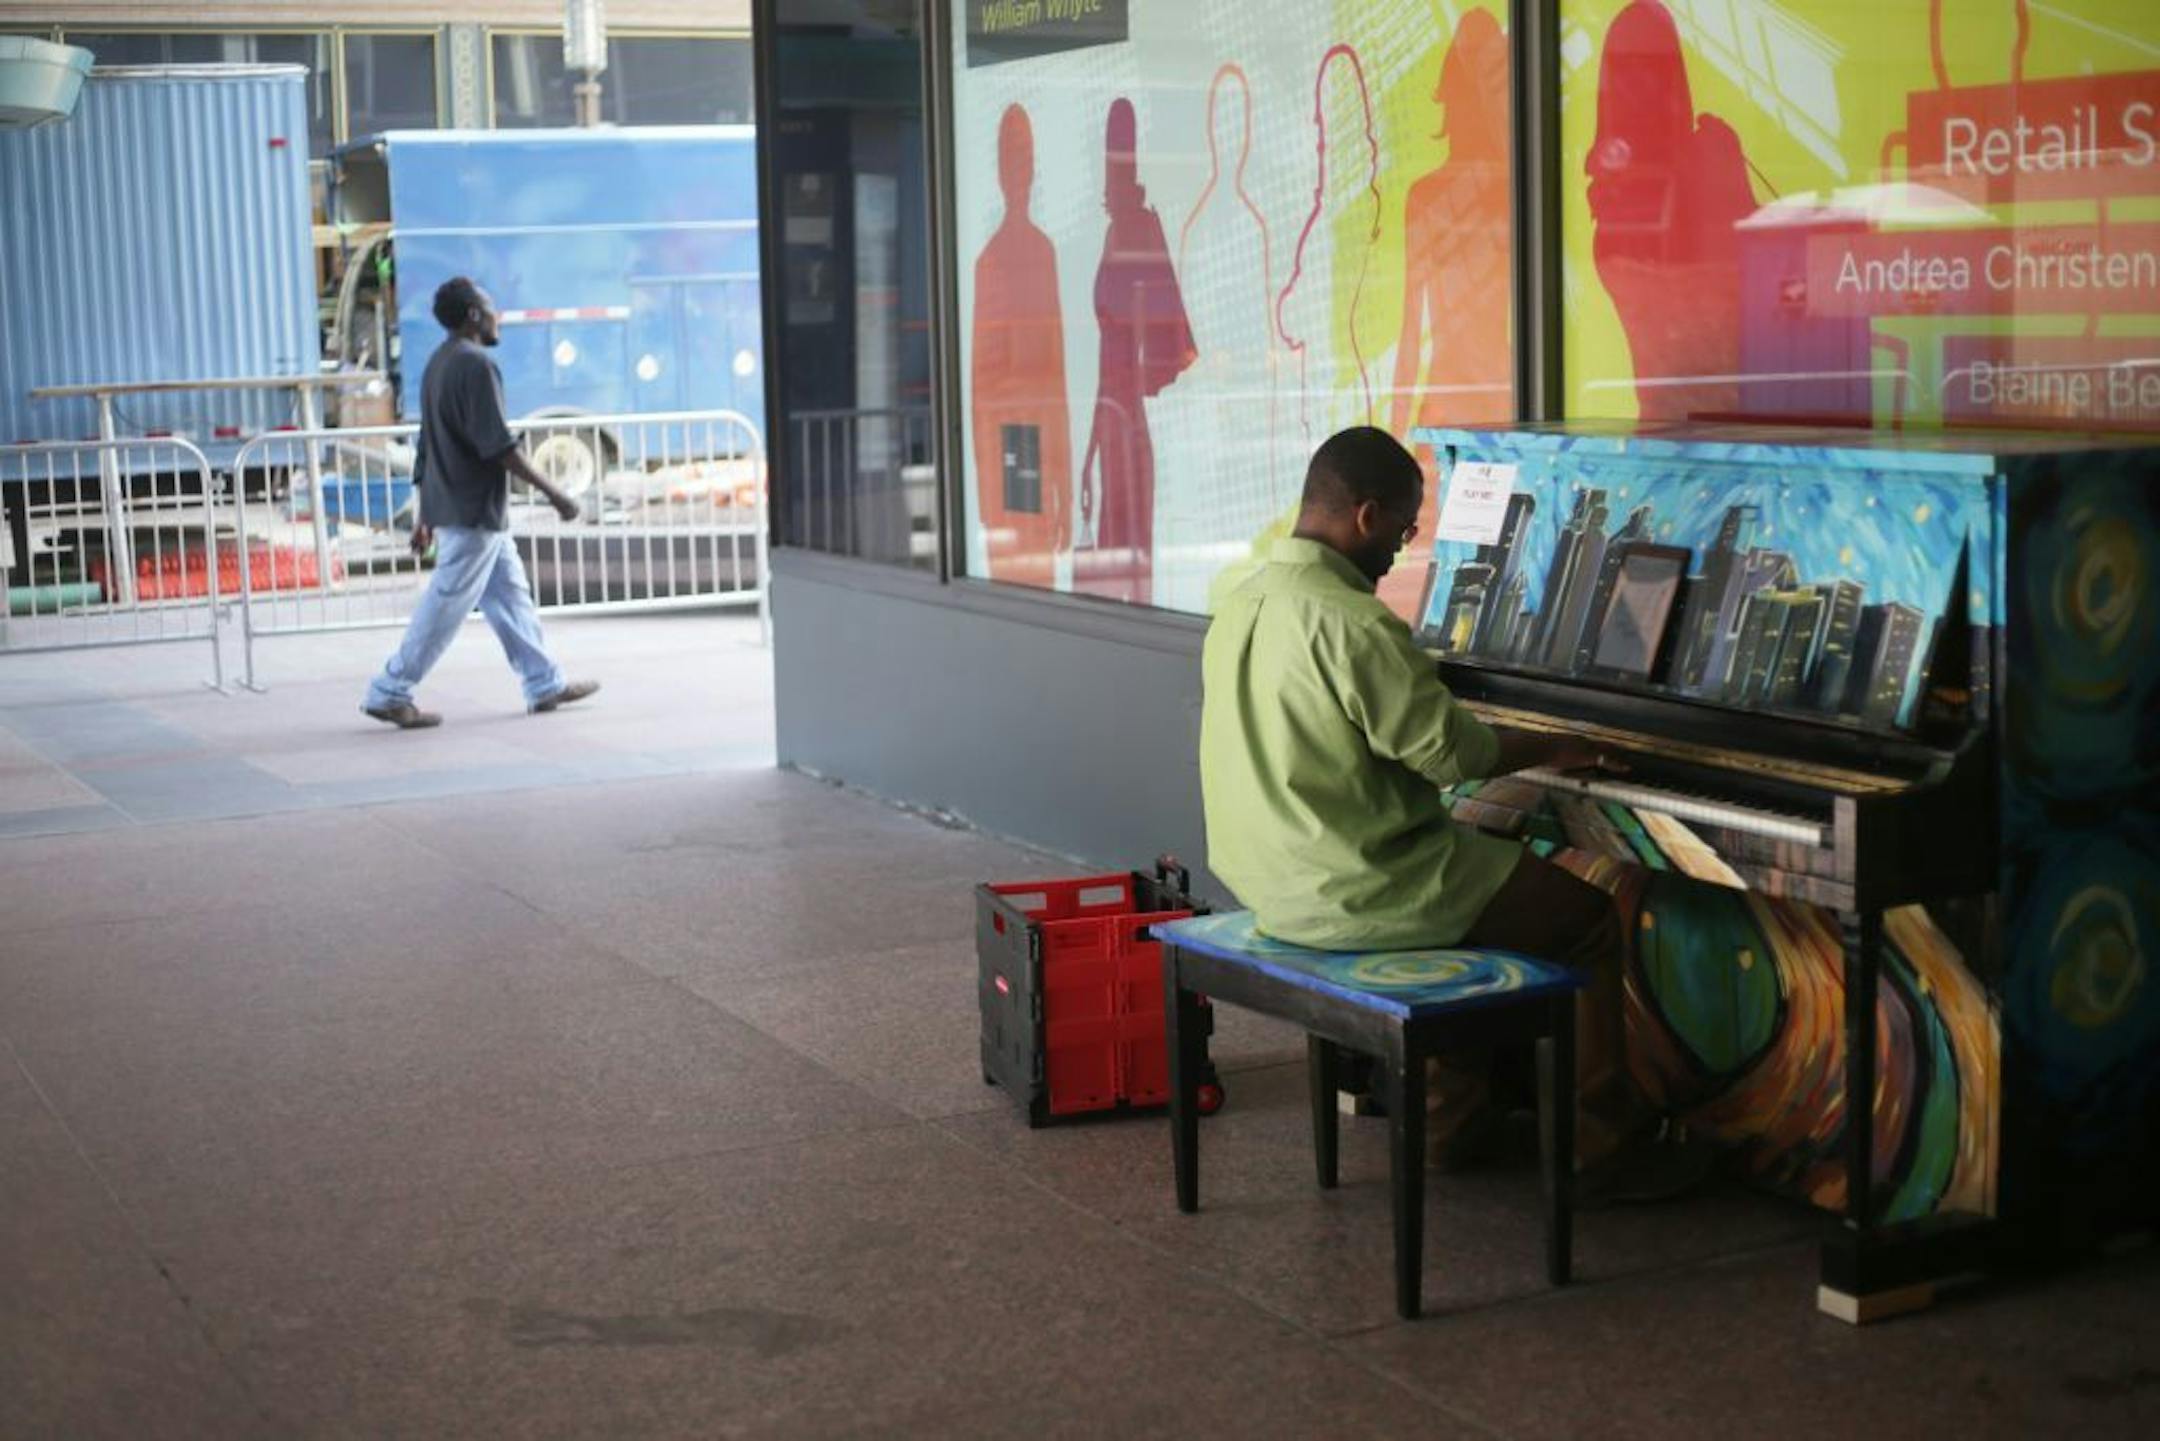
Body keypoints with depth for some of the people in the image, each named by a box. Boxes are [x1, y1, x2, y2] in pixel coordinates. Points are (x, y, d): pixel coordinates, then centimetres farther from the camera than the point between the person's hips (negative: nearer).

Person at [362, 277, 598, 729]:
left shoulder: (438, 364, 14)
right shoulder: (475, 365, -16)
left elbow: (428, 448, 16)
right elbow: (499, 445, -21)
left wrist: (426, 518, 19)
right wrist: (552, 492, -16)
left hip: (449, 506, 10)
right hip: (474, 511, -10)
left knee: (510, 592, 14)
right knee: (445, 607, -4)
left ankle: (545, 684, 19)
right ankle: (389, 693, 0)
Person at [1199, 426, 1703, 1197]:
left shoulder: (1243, 603, 5)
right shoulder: (1351, 623, -23)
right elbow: (1451, 749, -19)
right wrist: (1551, 749, 0)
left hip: (1274, 882, 9)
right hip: (1354, 892, -9)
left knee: (1475, 874, 31)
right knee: (1593, 921, 5)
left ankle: (1457, 1119, 32)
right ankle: (1606, 1145, 12)